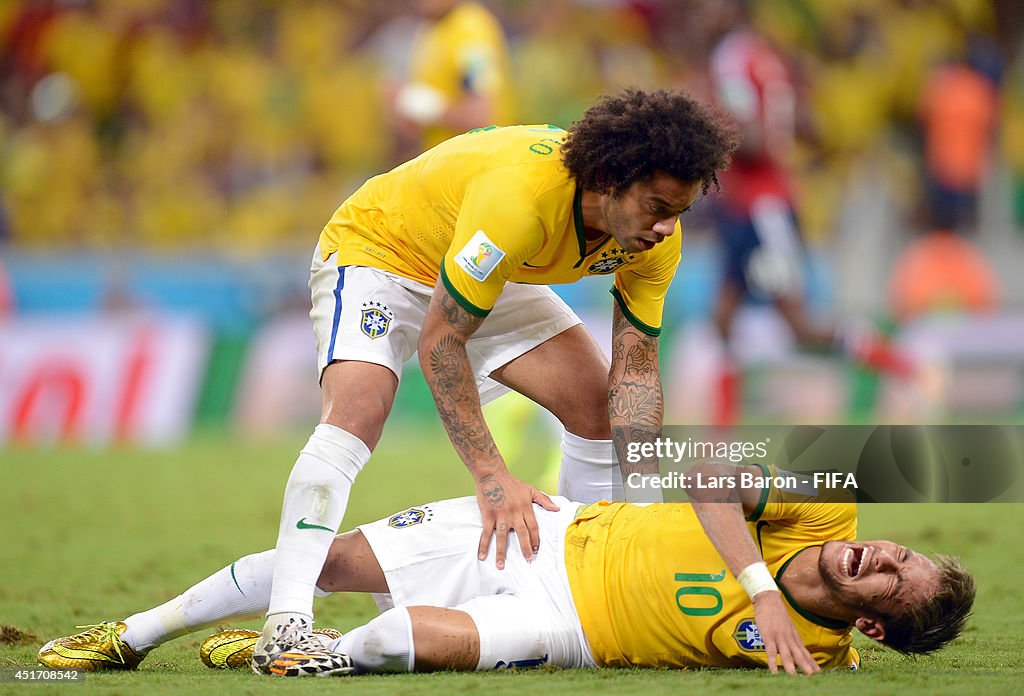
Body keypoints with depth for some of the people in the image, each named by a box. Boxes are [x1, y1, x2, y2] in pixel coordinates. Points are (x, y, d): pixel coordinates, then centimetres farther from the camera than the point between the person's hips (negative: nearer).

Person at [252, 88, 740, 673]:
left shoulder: (656, 234, -20)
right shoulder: (519, 194, -42)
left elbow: (634, 369, -12)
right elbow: (439, 338, -35)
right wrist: (491, 476, -39)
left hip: (489, 273, 7)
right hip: (377, 250, -7)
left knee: (599, 403, -2)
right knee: (357, 410, -30)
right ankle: (286, 625, -35)